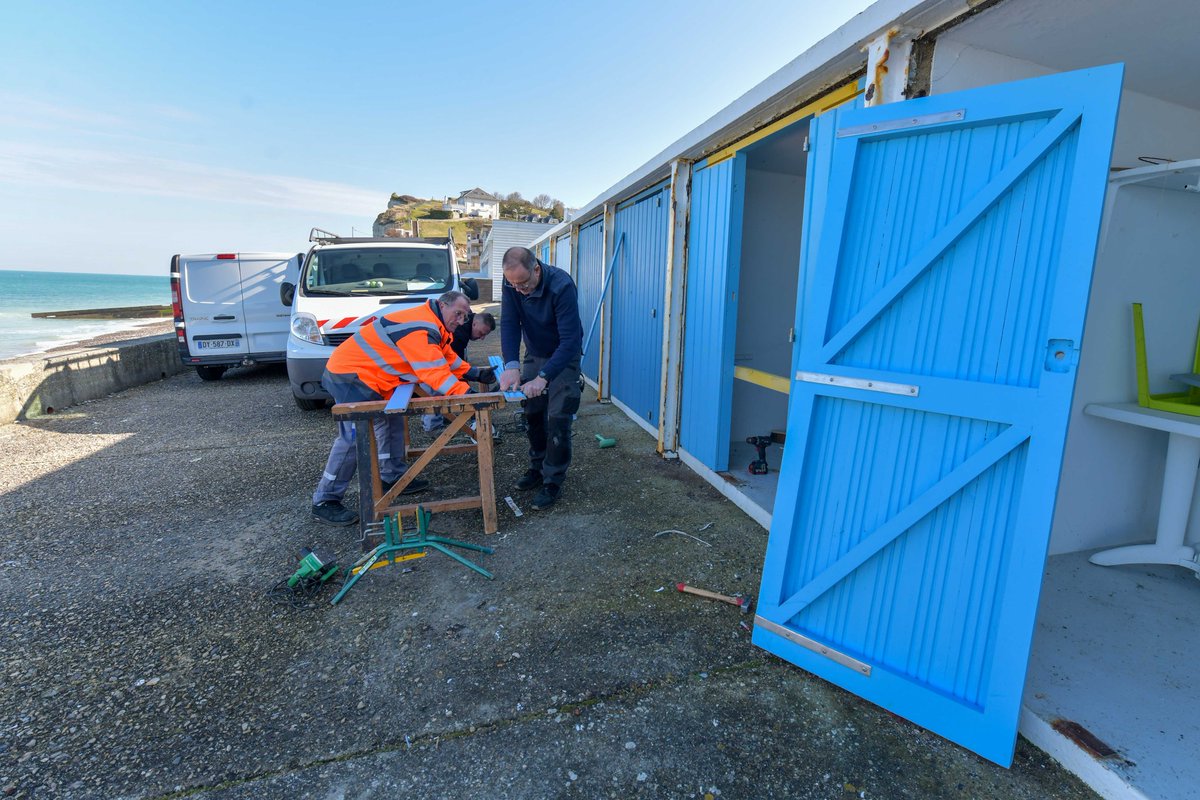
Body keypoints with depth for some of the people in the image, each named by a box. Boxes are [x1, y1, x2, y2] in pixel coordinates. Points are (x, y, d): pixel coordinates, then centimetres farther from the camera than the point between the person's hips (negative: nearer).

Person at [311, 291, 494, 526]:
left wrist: (476, 373, 3)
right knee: (354, 437, -14)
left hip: (366, 376, 11)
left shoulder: (432, 326, 9)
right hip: (348, 375, -11)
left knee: (392, 422, 15)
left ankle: (393, 477, 26)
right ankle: (324, 502, -5)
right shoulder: (420, 329, -25)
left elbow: (448, 359, 15)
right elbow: (434, 372, -34)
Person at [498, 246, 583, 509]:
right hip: (534, 355, 5)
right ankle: (538, 467, 30)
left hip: (564, 357, -5)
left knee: (558, 419, -7)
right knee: (532, 414, 11)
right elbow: (509, 324, -18)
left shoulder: (561, 286, -32)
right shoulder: (511, 284, -16)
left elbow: (571, 340, -35)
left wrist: (543, 378, -43)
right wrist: (511, 365, -34)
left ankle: (553, 481, 7)